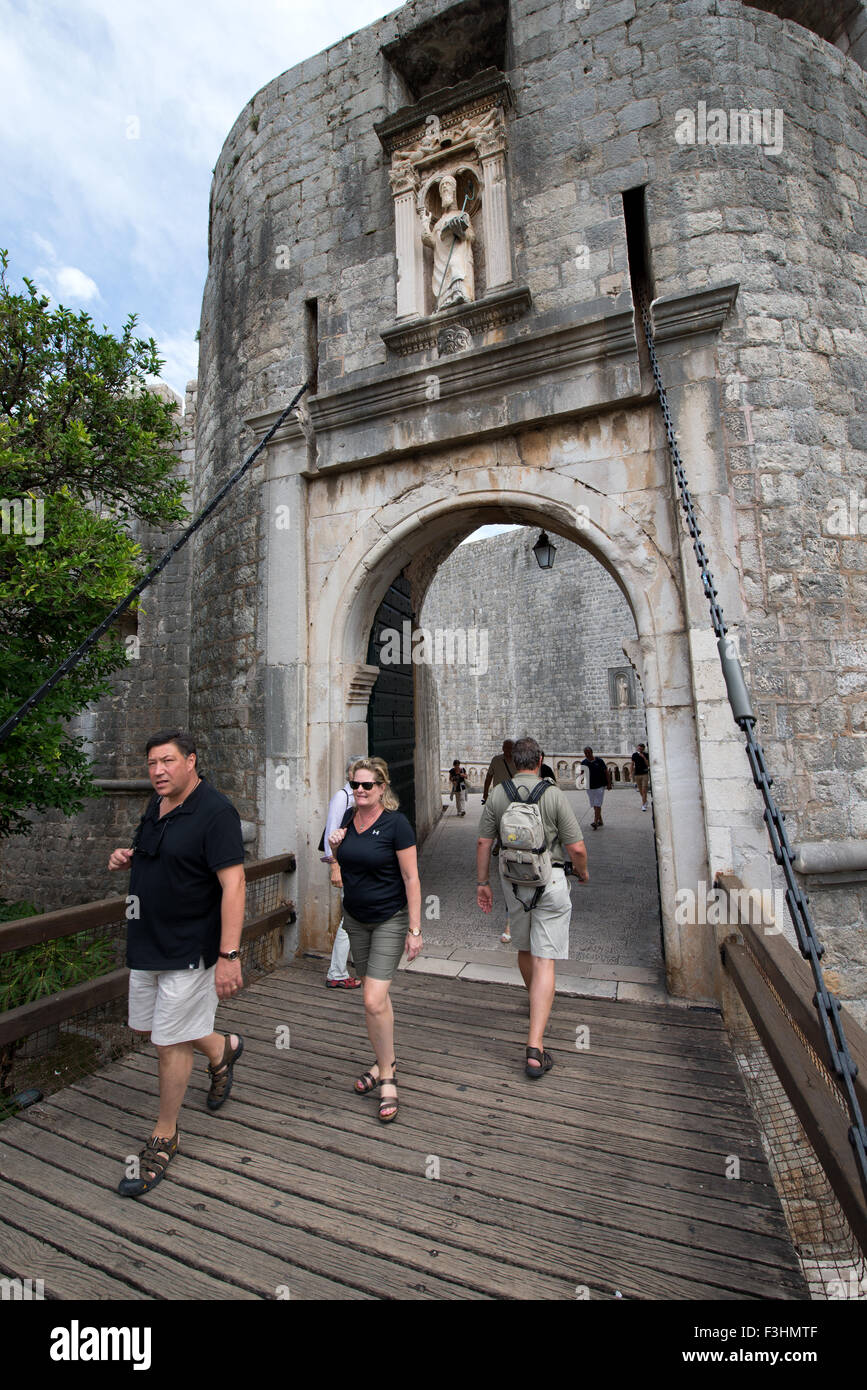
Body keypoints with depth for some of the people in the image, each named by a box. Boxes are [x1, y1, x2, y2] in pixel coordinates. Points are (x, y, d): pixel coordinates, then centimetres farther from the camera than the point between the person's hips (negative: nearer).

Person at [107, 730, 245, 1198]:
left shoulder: (215, 812, -22)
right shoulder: (156, 807, 5)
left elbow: (233, 885, -25)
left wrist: (229, 955, -29)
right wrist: (126, 859, 1)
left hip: (189, 948, -8)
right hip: (146, 943, 9)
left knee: (170, 1042, 5)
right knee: (149, 1025, 20)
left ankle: (163, 1138, 30)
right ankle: (222, 1048, 45)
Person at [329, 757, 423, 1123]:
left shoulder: (396, 824, -19)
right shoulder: (348, 819, 0)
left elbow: (411, 878, -16)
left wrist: (415, 929, -17)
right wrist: (336, 848, -7)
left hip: (390, 920, -6)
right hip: (354, 918, 6)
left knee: (373, 1001, -8)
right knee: (376, 994, 18)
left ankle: (386, 1079, 13)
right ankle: (386, 1061, 37)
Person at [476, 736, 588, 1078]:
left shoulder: (497, 795, -4)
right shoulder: (553, 794, -13)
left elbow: (483, 843, -1)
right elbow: (576, 848, -10)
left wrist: (482, 883, 9)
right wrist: (583, 872, 10)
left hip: (512, 881, 4)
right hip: (549, 881, -4)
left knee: (524, 948, 24)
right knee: (544, 961, 0)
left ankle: (537, 1006, 49)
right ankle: (535, 1048, -3)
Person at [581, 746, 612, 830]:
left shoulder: (599, 761, -5)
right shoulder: (583, 762, 3)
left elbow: (606, 772, 1)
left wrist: (609, 784, -2)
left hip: (600, 786, -4)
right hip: (589, 787, 4)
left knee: (597, 805, -7)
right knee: (594, 805, 11)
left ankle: (595, 822, -8)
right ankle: (600, 820, 24)